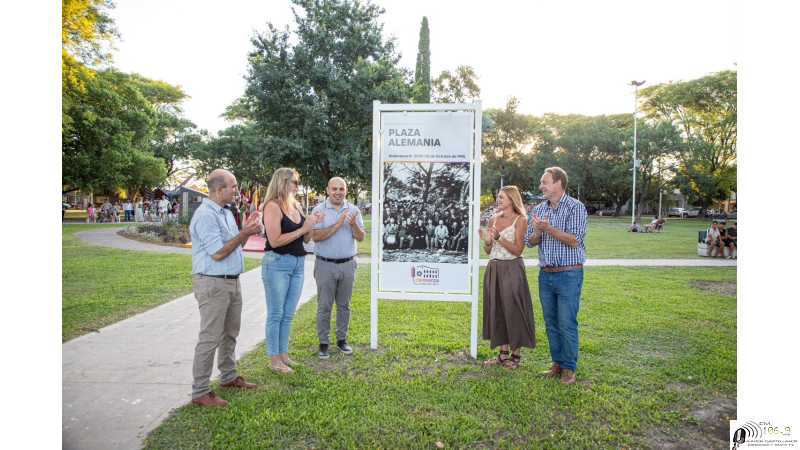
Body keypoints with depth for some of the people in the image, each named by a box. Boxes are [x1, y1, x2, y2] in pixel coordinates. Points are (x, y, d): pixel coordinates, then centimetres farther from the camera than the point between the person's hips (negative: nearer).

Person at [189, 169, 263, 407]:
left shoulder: (226, 213, 12)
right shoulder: (205, 215, -17)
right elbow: (218, 253, -20)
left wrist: (248, 230, 1)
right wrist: (244, 233, -15)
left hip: (232, 281, 9)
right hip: (213, 284, -9)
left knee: (230, 333, 18)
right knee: (210, 338, -3)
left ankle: (228, 376, 32)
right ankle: (200, 392, 6)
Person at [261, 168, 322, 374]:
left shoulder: (296, 205, 10)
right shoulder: (273, 206, -11)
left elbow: (306, 239, 16)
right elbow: (275, 241, -18)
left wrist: (311, 224, -3)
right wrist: (302, 229, -16)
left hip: (298, 264, 7)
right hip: (277, 263, -7)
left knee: (288, 314, 15)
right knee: (276, 314, 3)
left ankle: (283, 353, 26)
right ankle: (274, 359, 14)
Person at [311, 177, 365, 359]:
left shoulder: (353, 210, 4)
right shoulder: (319, 210, -4)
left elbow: (361, 237, 1)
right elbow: (316, 236, -15)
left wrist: (353, 224, -18)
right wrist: (338, 224, -21)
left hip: (347, 264, 3)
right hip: (325, 264, -3)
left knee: (344, 305, 12)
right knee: (324, 306, 3)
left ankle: (342, 339, 25)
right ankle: (323, 343, 14)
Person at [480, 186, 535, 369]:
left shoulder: (520, 220, -5)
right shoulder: (493, 220, 11)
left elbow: (517, 250, -12)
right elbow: (488, 251, 12)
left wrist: (498, 237, -19)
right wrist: (487, 241, -8)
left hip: (512, 269, -6)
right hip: (494, 269, 6)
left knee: (513, 310, 0)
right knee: (497, 310, 9)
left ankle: (516, 355, 14)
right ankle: (503, 354, 21)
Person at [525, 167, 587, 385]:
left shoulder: (575, 207, -7)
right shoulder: (538, 209, 11)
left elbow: (575, 241, -15)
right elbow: (530, 242, 11)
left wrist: (549, 229, -22)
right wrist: (537, 232, -10)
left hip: (568, 274, -6)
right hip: (545, 274, 6)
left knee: (567, 324, -2)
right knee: (551, 322, 12)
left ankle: (569, 368, 11)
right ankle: (557, 363, 24)